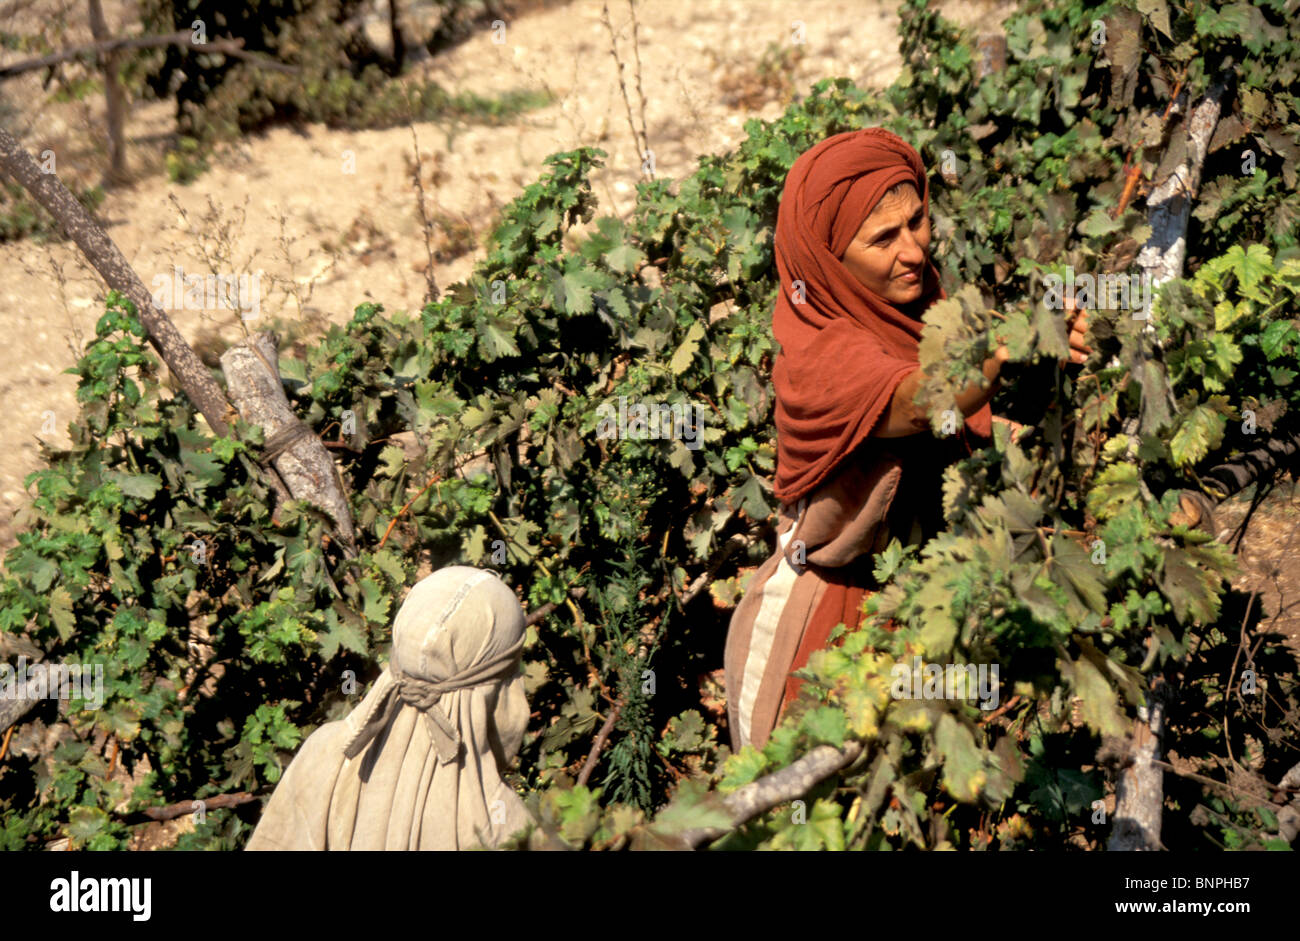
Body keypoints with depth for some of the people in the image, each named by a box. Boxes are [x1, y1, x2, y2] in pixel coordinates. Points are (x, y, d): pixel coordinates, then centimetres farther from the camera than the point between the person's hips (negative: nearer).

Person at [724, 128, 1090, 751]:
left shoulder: (927, 313, 0)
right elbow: (918, 405, -42)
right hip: (816, 619, -6)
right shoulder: (820, 355, -22)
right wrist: (1005, 350, -61)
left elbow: (978, 433, -5)